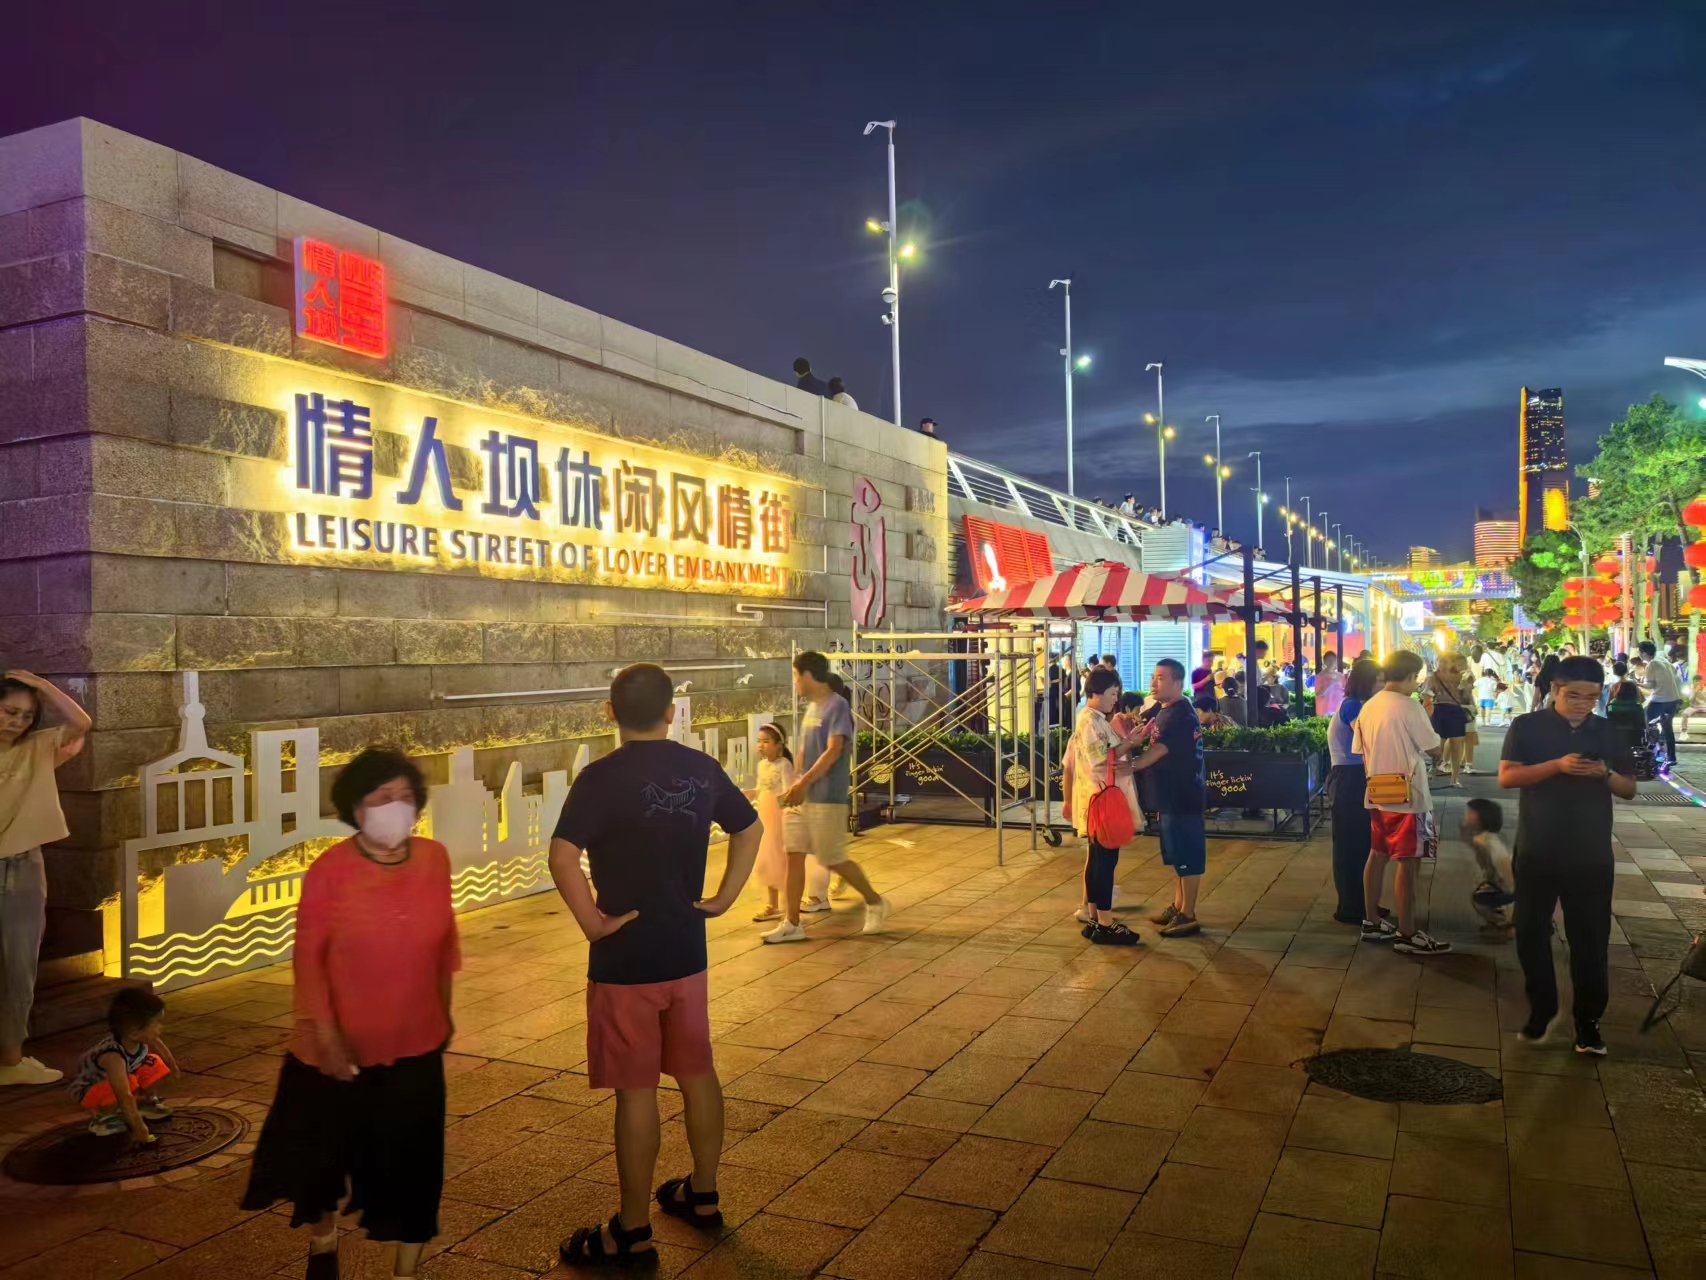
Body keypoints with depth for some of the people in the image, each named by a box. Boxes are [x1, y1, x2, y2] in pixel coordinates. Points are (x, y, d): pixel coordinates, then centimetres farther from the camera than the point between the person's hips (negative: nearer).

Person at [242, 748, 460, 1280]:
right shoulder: (329, 870, -18)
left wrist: (444, 1011, 12)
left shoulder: (434, 859, -7)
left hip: (415, 1045, 2)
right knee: (322, 1150, 21)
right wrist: (327, 1035, -16)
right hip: (341, 1046, -2)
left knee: (412, 1163, 10)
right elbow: (308, 958, -12)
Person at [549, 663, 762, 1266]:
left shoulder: (603, 776, -15)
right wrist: (724, 897, 12)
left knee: (635, 1090, 4)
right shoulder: (702, 768, 1)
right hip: (687, 951, 5)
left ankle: (632, 1232, 17)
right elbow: (750, 828, 12)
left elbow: (562, 856, -26)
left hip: (625, 959, -5)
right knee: (697, 1072, 18)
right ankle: (703, 1196, 34)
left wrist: (591, 921, -16)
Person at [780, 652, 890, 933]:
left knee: (832, 859, -2)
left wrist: (803, 783, -24)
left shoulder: (837, 705, -13)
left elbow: (833, 751, -21)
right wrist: (796, 786, 9)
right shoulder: (811, 707, 13)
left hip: (827, 796, -8)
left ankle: (875, 902, 18)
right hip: (806, 794, 8)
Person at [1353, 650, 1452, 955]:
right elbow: (1433, 747, -8)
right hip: (1405, 795, -8)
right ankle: (1407, 935, 2)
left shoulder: (1368, 707, 7)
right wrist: (1425, 720, 8)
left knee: (1377, 855, 15)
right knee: (1406, 861, -3)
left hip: (1378, 794, 8)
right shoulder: (1409, 707, -15)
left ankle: (1372, 922, 22)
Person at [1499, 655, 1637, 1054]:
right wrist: (1558, 765, -25)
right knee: (1532, 932, 7)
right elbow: (1506, 776, -12)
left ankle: (1588, 1020, 19)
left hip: (1592, 855, 1)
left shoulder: (1608, 732, 4)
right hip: (1537, 852, -1)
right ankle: (1541, 1009, 25)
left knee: (1591, 938, 6)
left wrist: (1604, 773, -15)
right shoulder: (1526, 727, -4)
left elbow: (1629, 789, 7)